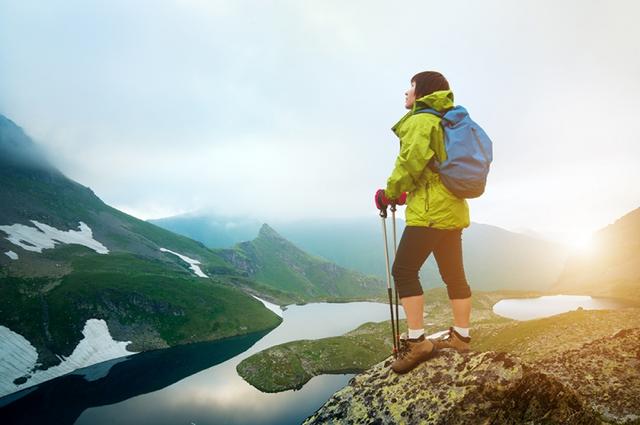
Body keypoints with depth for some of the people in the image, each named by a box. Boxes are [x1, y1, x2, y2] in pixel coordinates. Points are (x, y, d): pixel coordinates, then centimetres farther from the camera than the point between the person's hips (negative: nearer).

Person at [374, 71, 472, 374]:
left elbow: (412, 159, -21)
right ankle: (461, 336, 22)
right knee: (454, 274, 13)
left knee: (404, 270, -8)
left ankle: (416, 341, -8)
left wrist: (390, 192, -8)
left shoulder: (420, 120, -7)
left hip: (430, 209, -10)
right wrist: (408, 192, 22)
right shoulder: (446, 123, 22)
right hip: (452, 207, 10)